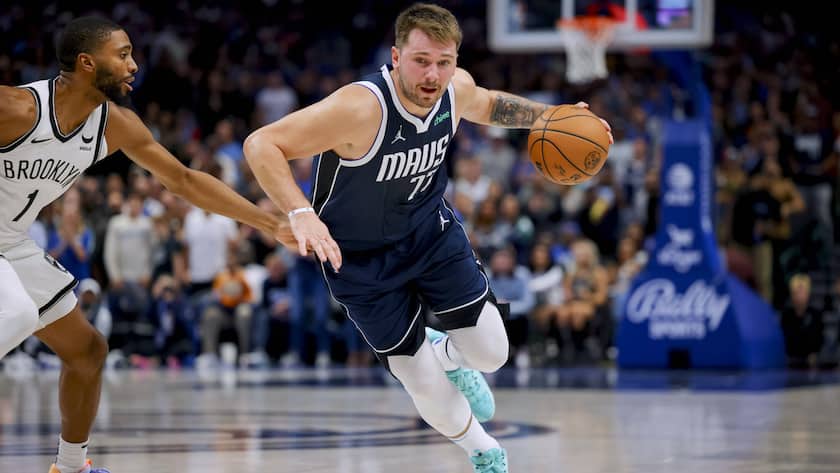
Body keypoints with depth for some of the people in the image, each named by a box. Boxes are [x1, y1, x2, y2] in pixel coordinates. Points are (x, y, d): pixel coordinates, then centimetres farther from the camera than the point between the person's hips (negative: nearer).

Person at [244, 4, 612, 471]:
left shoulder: (457, 88, -16)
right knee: (426, 386, 2)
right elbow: (261, 145, -38)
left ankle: (446, 354, 38)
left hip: (431, 231, 5)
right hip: (361, 257, -5)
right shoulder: (361, 108, -37)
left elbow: (486, 104, 11)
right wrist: (301, 214, -50)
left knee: (491, 353, 0)